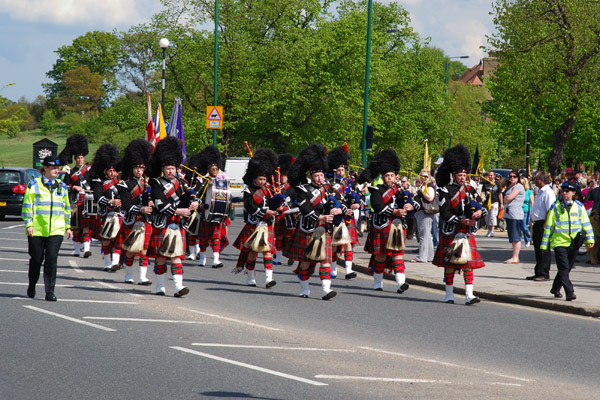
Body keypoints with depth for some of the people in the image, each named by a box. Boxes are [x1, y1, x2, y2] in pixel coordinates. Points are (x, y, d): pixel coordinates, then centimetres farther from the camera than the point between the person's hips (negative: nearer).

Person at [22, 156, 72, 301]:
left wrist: (68, 227, 18)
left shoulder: (62, 187, 12)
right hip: (37, 230, -2)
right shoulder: (34, 185, 0)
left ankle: (50, 292, -5)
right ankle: (32, 287, 30)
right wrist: (28, 224, -9)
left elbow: (66, 208, 20)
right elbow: (27, 205, -1)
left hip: (56, 230, 2)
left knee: (52, 260, -8)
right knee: (36, 260, 8)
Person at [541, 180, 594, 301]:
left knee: (567, 268, 12)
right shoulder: (555, 207, 4)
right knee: (564, 268, -13)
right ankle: (569, 292, -20)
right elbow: (548, 226, 8)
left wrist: (590, 239, 2)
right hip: (559, 242, -3)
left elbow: (586, 223, 11)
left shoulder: (579, 206, 8)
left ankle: (555, 289, 29)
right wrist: (544, 244, 7)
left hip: (574, 244, 3)